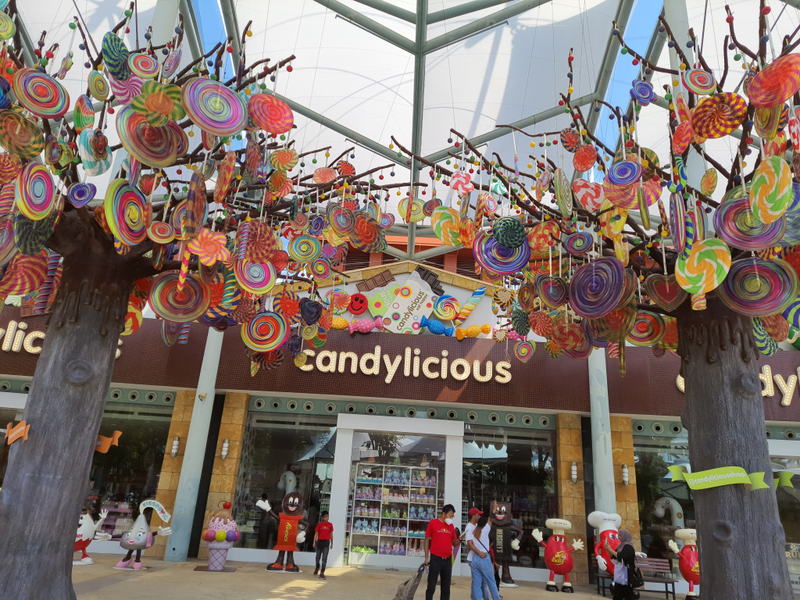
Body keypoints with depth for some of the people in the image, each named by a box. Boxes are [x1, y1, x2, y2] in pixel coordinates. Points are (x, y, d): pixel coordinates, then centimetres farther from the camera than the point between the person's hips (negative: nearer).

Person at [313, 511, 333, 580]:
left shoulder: (330, 525, 0)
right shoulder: (319, 524, -4)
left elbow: (331, 534, 9)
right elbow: (316, 533, -1)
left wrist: (332, 543, 13)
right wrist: (314, 542, -7)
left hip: (326, 542, 0)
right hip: (320, 541, 0)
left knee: (324, 558, -8)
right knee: (318, 557, 15)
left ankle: (322, 573, -4)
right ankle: (317, 568, 44)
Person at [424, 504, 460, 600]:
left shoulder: (451, 525, 6)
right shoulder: (433, 523, -6)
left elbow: (455, 544, 10)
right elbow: (427, 540, -2)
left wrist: (459, 538, -10)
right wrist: (426, 557, -4)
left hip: (448, 560, 4)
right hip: (435, 559, -4)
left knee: (446, 587, 11)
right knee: (431, 587, 3)